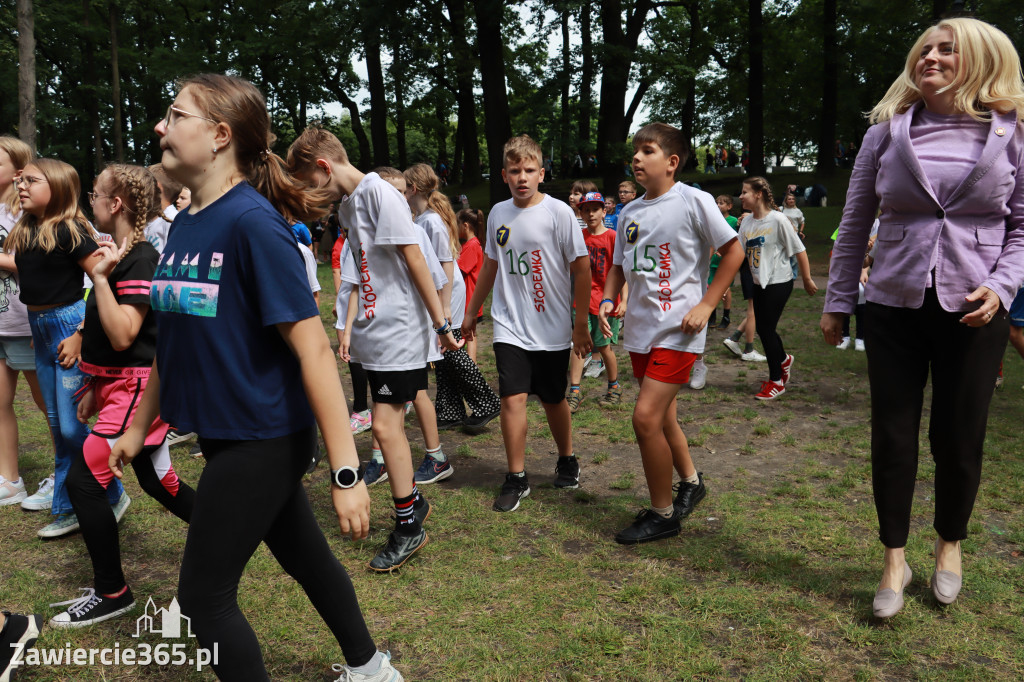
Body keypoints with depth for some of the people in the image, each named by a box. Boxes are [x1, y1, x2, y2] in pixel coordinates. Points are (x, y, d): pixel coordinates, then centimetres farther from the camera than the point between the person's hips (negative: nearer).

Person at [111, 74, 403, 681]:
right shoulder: (184, 225, 5)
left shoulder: (253, 221, -20)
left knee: (204, 596, 4)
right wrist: (139, 427, 23)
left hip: (264, 437, -8)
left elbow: (312, 347, -24)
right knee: (304, 557, 21)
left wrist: (346, 473, -26)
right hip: (225, 433, 8)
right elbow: (175, 338, 16)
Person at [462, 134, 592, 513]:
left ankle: (567, 459, 37)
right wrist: (472, 312, 21)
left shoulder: (558, 212, -9)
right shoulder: (497, 213, 4)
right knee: (512, 398, -8)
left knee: (553, 399, 12)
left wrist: (581, 324, -6)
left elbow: (582, 268, -6)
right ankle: (516, 478, 7)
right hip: (510, 327, 2)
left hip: (552, 328, -2)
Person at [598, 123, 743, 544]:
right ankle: (690, 482, 43)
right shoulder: (629, 213, 10)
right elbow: (619, 266, 18)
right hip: (641, 328, 7)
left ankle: (663, 515, 3)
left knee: (646, 416, -15)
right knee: (662, 418, 17)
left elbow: (733, 252, -5)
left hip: (678, 328, -7)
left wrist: (706, 305, -11)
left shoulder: (694, 201, -8)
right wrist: (608, 300, -1)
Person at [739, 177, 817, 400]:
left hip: (779, 282, -7)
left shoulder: (778, 219, -14)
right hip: (759, 283, 7)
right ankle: (783, 360, 40)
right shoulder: (746, 223, 5)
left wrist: (807, 279, -7)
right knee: (762, 329, 11)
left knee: (766, 329, -6)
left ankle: (776, 381, 8)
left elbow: (799, 250, -10)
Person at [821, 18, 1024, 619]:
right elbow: (855, 222, 7)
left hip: (972, 312, 0)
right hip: (895, 306, 1)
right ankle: (895, 561, 19)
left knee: (960, 437, 9)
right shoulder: (887, 131, 4)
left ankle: (951, 544, 33)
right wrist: (837, 301, 7)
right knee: (893, 435, 4)